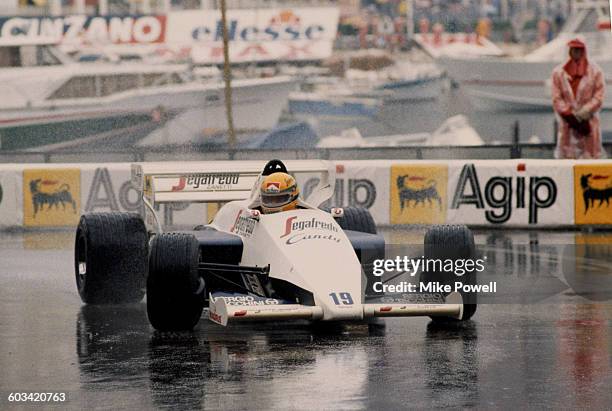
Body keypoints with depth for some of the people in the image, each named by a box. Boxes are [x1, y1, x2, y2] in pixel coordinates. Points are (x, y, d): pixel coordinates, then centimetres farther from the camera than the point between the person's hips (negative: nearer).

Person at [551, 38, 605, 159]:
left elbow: (598, 98, -2)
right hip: (567, 123, 1)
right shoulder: (559, 72, 5)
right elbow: (556, 99, 2)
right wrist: (571, 117, -9)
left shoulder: (595, 71, 3)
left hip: (589, 122, -1)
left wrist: (582, 115, -11)